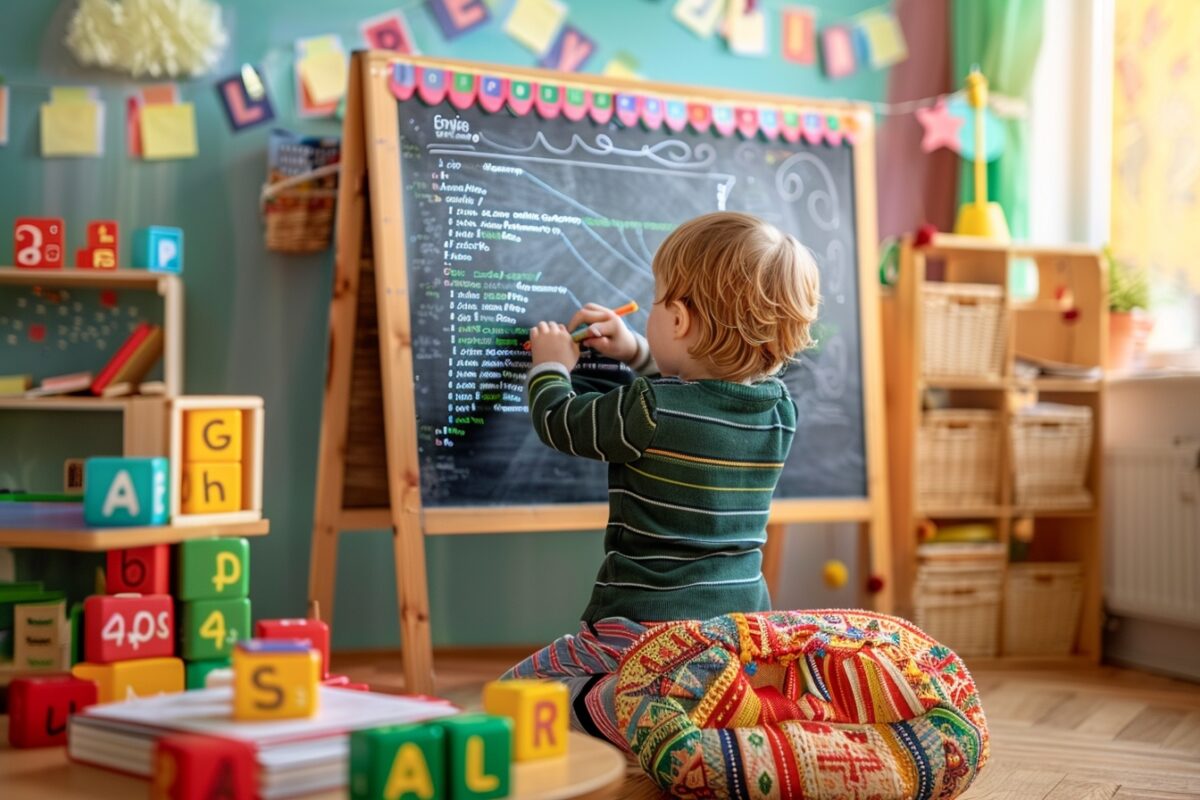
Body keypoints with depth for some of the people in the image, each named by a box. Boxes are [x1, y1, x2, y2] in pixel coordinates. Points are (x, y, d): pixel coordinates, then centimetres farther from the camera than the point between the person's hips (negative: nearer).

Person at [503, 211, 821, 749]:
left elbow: (558, 422, 2)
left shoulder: (647, 411, -17)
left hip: (643, 628, -6)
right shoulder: (779, 410, 2)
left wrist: (551, 366, 21)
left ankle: (599, 704, -17)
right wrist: (634, 352, 27)